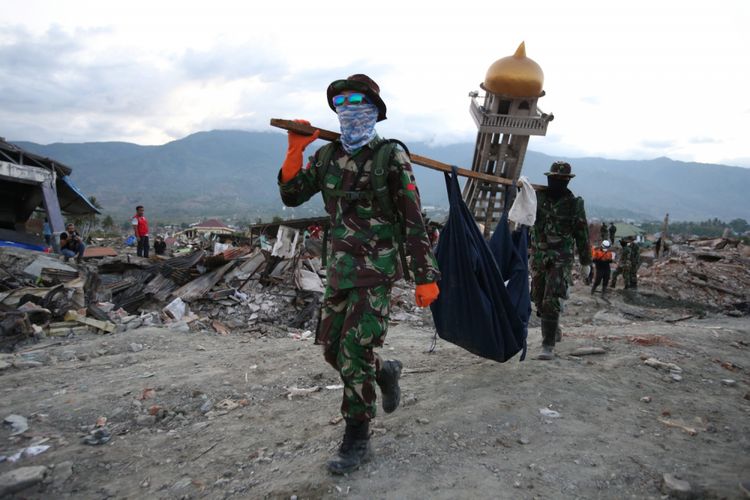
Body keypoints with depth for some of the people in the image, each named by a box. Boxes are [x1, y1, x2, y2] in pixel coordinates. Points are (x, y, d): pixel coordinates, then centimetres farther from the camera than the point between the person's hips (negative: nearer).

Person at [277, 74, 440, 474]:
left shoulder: (391, 157, -8)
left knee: (354, 355, -6)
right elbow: (291, 196, 11)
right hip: (339, 270, 6)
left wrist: (426, 276, -11)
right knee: (332, 349, 13)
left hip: (376, 271, -6)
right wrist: (295, 150, -2)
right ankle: (385, 371, 41)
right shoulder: (327, 155, 8)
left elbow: (414, 222, -9)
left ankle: (357, 440, 13)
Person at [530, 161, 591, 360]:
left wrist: (585, 261, 6)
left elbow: (582, 234, 3)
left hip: (561, 260, -4)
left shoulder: (574, 203, -2)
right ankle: (555, 331, 37)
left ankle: (548, 346, -5)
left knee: (551, 303, -11)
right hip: (538, 258, 4)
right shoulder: (537, 197, 4)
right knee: (539, 300, 14)